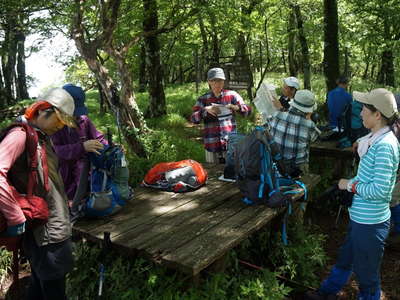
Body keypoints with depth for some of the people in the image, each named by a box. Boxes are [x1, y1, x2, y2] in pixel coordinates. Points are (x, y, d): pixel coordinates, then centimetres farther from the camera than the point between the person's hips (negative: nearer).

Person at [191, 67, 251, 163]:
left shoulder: (232, 95, 4)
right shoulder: (203, 99, 4)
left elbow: (248, 110, -1)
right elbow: (194, 119, -5)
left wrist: (235, 107, -20)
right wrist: (206, 110, -22)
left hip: (231, 143, 0)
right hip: (211, 145, 0)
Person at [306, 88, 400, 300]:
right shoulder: (376, 139, 5)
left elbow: (380, 190, -27)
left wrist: (351, 185, -15)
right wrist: (351, 183, 3)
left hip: (370, 223, -10)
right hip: (360, 217, 10)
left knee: (367, 275, 12)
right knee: (345, 260, 28)